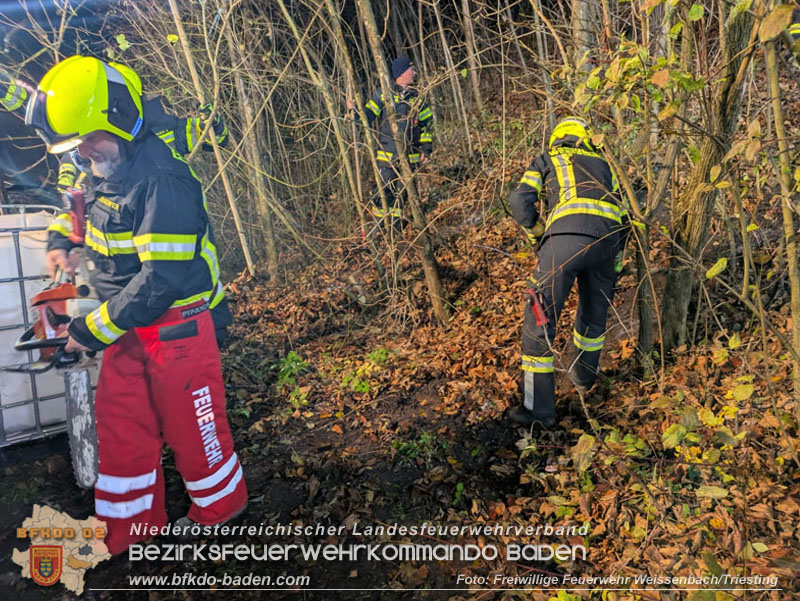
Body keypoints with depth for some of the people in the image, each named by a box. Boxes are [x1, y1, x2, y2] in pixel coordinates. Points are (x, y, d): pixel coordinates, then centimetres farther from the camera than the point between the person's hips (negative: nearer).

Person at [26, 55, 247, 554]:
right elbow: (82, 201, 32)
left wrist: (96, 330, -18)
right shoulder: (108, 168, 6)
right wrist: (61, 240, 12)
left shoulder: (162, 179, -23)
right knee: (120, 424, 16)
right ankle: (130, 525, 35)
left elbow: (163, 279, -27)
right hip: (129, 324, 9)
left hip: (176, 323, -9)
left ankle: (220, 507, 33)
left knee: (190, 423, 7)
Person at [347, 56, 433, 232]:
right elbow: (368, 116, 2)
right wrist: (354, 110, -18)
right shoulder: (383, 94, 1)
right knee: (384, 192, -4)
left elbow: (426, 124, 15)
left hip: (411, 157, 3)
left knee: (404, 194, 8)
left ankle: (398, 229, 20)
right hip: (388, 156, -3)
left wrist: (426, 149, 8)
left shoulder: (417, 97, 10)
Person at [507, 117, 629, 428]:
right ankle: (584, 375, 49)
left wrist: (538, 235, 21)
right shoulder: (603, 165, 34)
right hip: (606, 241, 5)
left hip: (565, 237, -4)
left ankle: (539, 408, 5)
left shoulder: (545, 160, 25)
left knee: (539, 321, 2)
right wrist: (611, 263, 35)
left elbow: (520, 202, 8)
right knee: (593, 314, 26)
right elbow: (624, 218, 28)